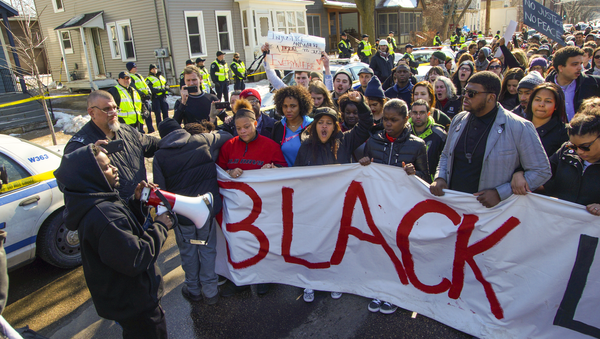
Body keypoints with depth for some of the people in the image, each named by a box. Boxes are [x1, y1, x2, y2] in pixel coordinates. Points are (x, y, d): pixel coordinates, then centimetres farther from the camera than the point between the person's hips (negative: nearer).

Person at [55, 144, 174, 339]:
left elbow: (125, 230, 11)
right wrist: (160, 227, -23)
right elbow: (135, 260, -35)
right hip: (134, 305, -10)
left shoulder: (99, 204, -1)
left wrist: (135, 201, -4)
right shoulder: (102, 215, -34)